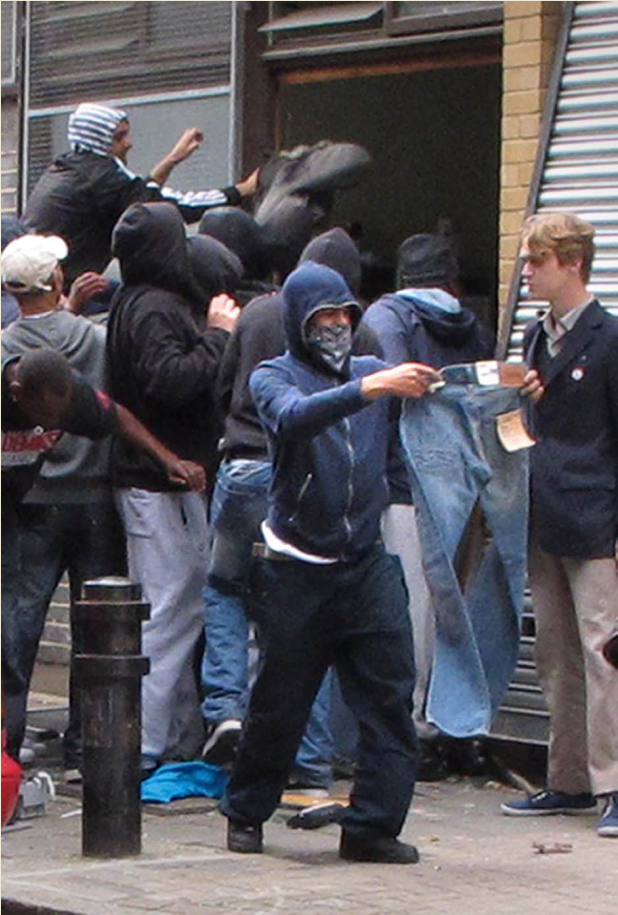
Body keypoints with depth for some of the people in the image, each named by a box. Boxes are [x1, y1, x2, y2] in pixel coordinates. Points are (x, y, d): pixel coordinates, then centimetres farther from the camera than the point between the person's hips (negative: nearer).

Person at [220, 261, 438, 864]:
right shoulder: (275, 377, 0)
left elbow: (394, 454, 19)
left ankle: (372, 826, -2)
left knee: (390, 695, -7)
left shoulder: (372, 371, 14)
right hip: (296, 570, -3)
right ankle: (246, 813, 23)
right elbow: (294, 418, -23)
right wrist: (371, 388, -35)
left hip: (366, 564, 4)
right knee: (280, 702, 4)